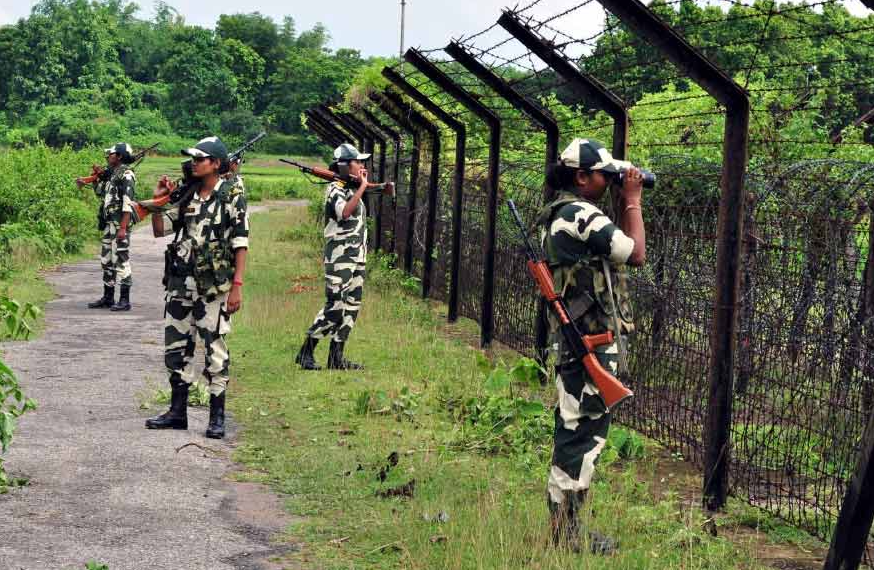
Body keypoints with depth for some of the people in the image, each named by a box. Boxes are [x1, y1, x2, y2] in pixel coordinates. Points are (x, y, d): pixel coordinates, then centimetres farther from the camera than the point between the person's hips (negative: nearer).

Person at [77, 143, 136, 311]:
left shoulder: (126, 175, -12)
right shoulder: (109, 174, 15)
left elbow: (127, 204, -19)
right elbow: (100, 194, 29)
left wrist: (123, 228, -24)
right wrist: (96, 181, 12)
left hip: (120, 224, -9)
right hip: (107, 224, 10)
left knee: (121, 260, -7)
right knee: (106, 260, 13)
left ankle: (124, 300, -3)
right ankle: (108, 297, 21)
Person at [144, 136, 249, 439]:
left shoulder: (232, 196, -5)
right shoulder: (187, 197, 12)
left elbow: (241, 244, -8)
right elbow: (159, 230, 18)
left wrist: (237, 286, -15)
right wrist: (159, 199, 4)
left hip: (213, 286, -6)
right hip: (181, 283, 6)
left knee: (215, 349, -2)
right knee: (175, 346, 9)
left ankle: (217, 416, 5)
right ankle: (178, 411, 19)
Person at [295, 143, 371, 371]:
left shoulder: (353, 190, 17)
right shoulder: (335, 189, -9)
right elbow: (345, 212, -29)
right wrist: (362, 186, -22)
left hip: (357, 258, 9)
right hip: (339, 258, -9)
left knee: (351, 307, 7)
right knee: (334, 307, -11)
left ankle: (336, 357, 11)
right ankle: (306, 353, -4)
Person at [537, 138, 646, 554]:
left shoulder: (562, 214, 16)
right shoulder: (581, 215, -16)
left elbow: (616, 247, 23)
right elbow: (636, 254, -13)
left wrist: (624, 203, 16)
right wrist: (632, 202, -4)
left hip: (576, 338, 11)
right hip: (591, 342, -11)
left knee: (575, 432, 15)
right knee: (583, 434, -7)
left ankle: (565, 526, 22)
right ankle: (567, 535, -4)